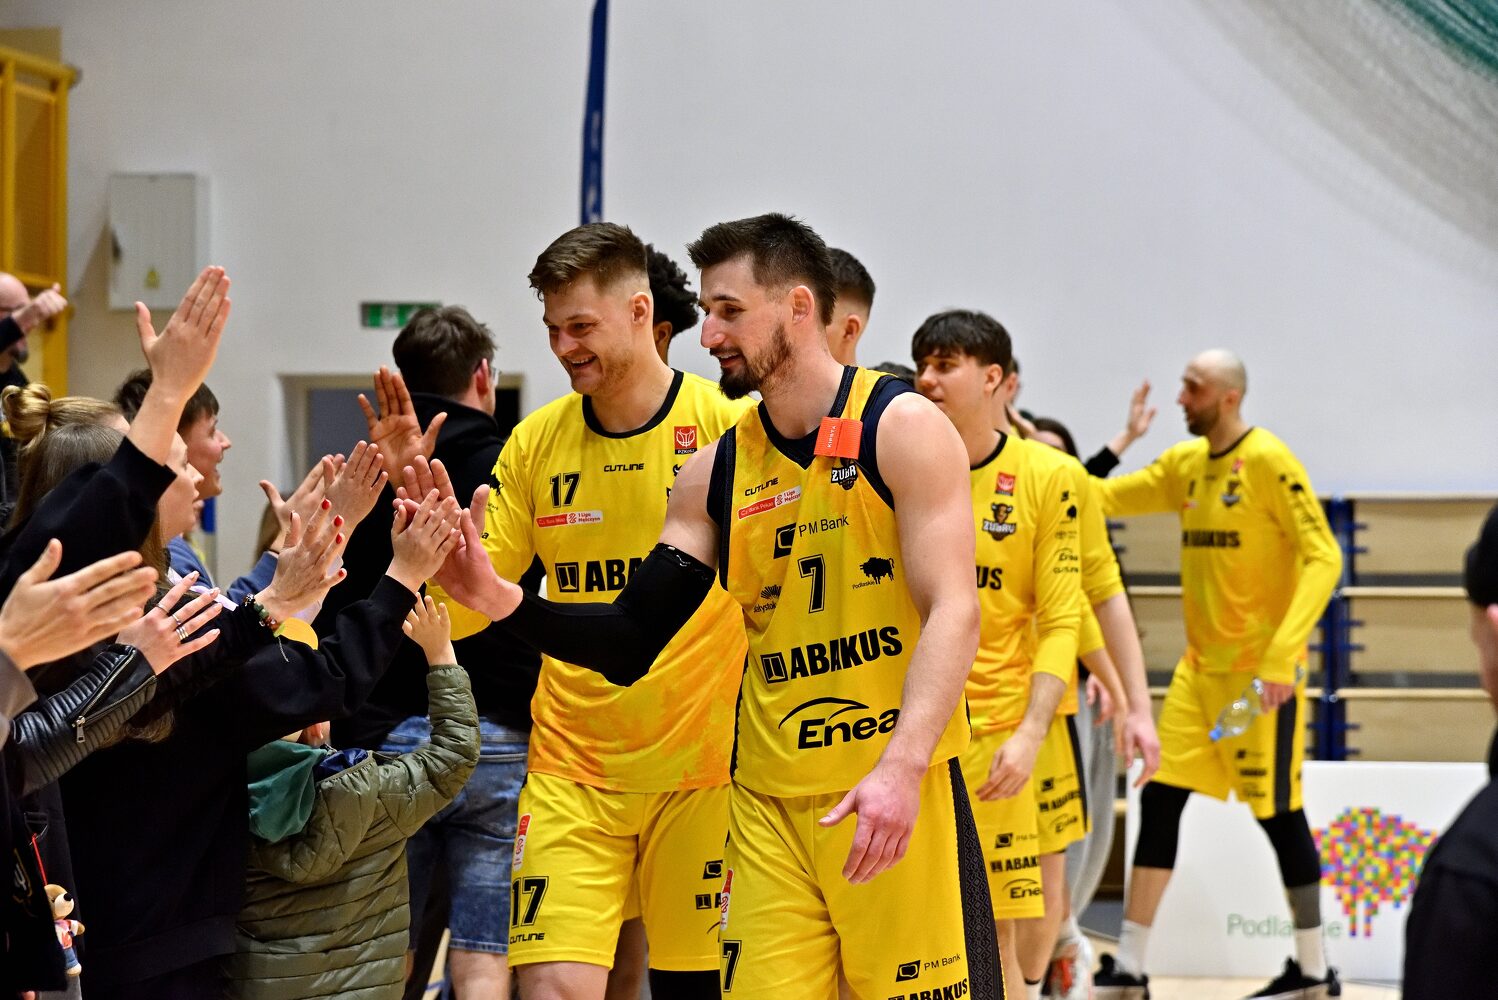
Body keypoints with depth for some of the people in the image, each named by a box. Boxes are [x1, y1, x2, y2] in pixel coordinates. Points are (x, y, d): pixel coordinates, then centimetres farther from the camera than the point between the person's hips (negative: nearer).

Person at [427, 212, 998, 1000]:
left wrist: (900, 767, -26)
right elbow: (631, 645, 9)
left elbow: (953, 613, -13)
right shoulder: (715, 475, 10)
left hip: (899, 792, -4)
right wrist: (501, 602, -6)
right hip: (771, 805, 4)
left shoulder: (901, 428, -5)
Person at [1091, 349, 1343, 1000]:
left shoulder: (1268, 463, -13)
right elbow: (1108, 497, 14)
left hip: (1260, 671, -7)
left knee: (1279, 814, 1)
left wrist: (1283, 654, -26)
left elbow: (1323, 558, -18)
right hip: (1201, 665, 7)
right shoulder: (1186, 463, 9)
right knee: (1158, 801, 4)